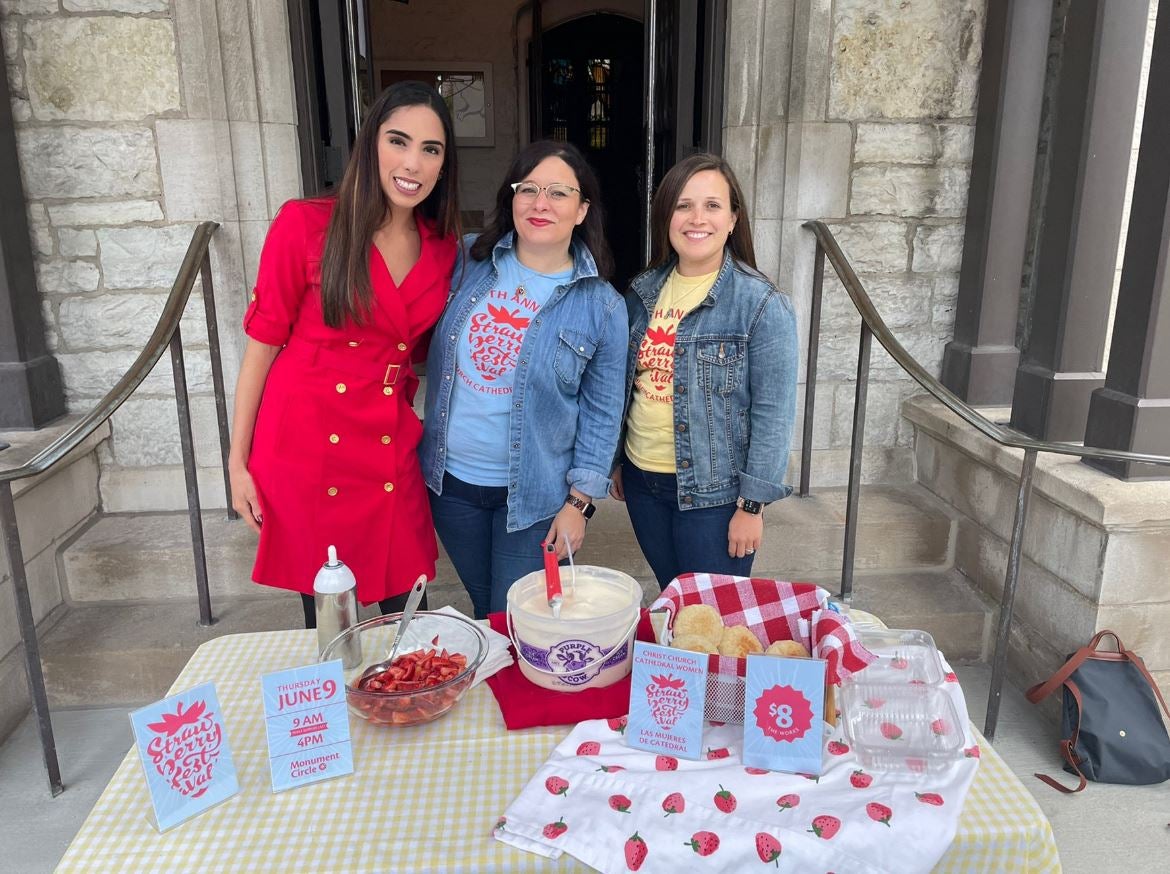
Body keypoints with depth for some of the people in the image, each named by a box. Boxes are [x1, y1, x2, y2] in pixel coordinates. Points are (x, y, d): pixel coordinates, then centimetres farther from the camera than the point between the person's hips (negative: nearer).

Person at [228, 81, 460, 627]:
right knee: (325, 617, 9)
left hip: (391, 453, 4)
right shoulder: (306, 225, -9)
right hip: (307, 449, -3)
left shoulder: (444, 248, 4)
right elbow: (262, 343, -4)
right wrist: (238, 461, -3)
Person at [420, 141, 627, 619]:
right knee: (483, 610, 20)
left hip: (533, 496, -3)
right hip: (450, 478, 3)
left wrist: (579, 502, -6)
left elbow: (601, 413, -5)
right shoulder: (468, 261, -2)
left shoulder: (602, 306, -8)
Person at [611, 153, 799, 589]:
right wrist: (617, 460, 16)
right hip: (642, 481, 5)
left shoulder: (763, 305, -14)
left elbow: (773, 413, -14)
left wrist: (752, 504, -14)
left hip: (713, 491, -5)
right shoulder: (642, 291, 3)